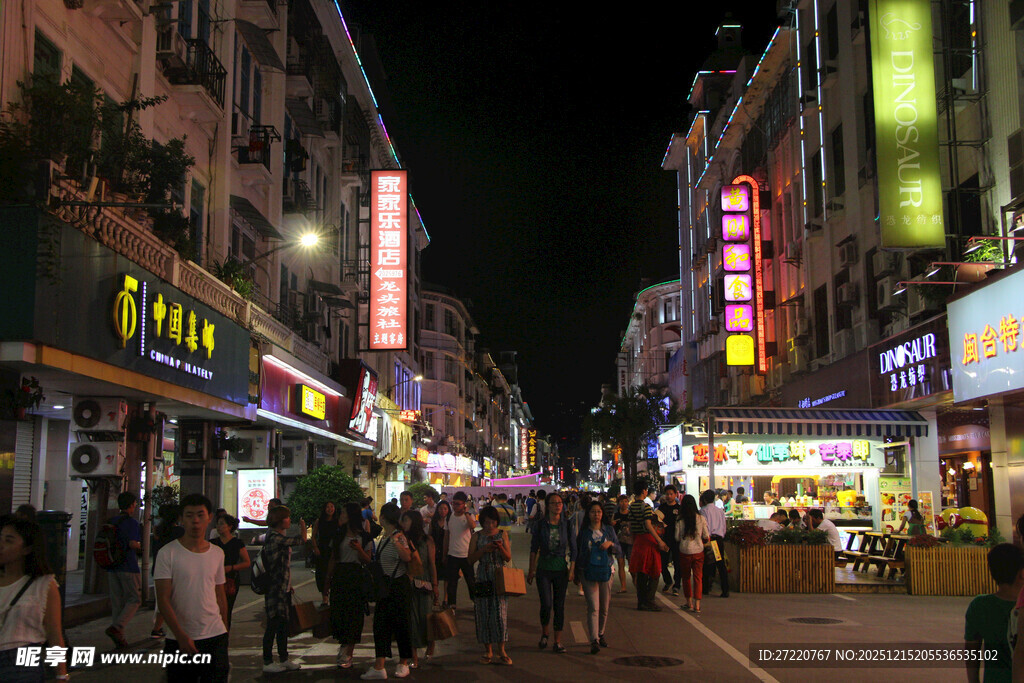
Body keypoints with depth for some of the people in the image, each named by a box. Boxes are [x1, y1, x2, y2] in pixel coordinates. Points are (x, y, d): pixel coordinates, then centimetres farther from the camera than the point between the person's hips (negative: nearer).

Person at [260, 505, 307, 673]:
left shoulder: (278, 537, 14)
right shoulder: (275, 538, -19)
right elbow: (301, 540, -17)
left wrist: (288, 584, 20)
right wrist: (303, 526, 4)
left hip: (283, 588, 10)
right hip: (275, 588, -10)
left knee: (283, 624, 14)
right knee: (273, 624, -2)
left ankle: (283, 659, 22)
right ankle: (267, 662, 7)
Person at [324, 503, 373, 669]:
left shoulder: (363, 537, 0)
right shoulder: (338, 536, 12)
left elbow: (367, 561, -1)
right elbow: (332, 560, 13)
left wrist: (359, 550, -20)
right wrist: (327, 583, 11)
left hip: (356, 578, -4)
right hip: (339, 577, 4)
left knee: (353, 615, -3)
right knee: (338, 613, 0)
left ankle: (347, 655, 4)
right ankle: (345, 646, 20)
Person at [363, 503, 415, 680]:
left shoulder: (398, 536, -15)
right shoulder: (384, 536, 12)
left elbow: (407, 557, -32)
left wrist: (397, 544, -44)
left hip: (398, 585, -8)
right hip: (384, 585, 8)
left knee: (400, 623, 2)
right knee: (380, 623, 1)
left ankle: (403, 664, 15)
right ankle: (379, 667, -1)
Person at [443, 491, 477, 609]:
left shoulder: (469, 516, -5)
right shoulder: (449, 517, 6)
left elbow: (473, 525, -30)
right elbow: (446, 536, 13)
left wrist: (466, 512, -24)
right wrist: (445, 555, 14)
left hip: (466, 555, -3)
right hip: (452, 555, 3)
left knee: (471, 581, 7)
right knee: (451, 582, 6)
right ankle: (451, 605, 17)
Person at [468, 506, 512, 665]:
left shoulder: (502, 534, 6)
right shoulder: (477, 536, 4)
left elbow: (508, 558, 4)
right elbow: (470, 559, 1)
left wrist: (501, 548, -15)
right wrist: (484, 550, -13)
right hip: (483, 578, 1)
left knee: (500, 613, -7)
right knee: (484, 613, 1)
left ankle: (501, 652, 2)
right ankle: (488, 651, 12)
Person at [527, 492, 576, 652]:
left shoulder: (567, 524, -2)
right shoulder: (541, 524, -3)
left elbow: (573, 549, 3)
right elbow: (534, 548, 3)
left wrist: (572, 570, -3)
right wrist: (531, 570, 3)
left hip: (561, 570, 1)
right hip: (544, 569, -1)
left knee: (559, 605, 4)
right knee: (546, 604, -7)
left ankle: (558, 642, 13)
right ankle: (544, 633, 20)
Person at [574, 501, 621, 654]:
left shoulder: (609, 530, 7)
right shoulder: (583, 532, 3)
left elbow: (619, 551, 8)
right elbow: (577, 553, 10)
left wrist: (611, 544, -12)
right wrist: (575, 574, 11)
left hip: (606, 571, 2)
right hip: (588, 572, -2)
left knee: (604, 608, 10)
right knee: (593, 607, -12)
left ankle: (601, 634, 30)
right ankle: (594, 641, -17)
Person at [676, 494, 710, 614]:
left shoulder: (680, 520, -7)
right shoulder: (701, 518, -5)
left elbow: (677, 538, -3)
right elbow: (706, 536, 0)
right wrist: (706, 541, 22)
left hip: (684, 552, 0)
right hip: (698, 551, 0)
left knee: (686, 577, 15)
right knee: (698, 577, 3)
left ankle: (689, 602, 22)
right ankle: (697, 605, -5)